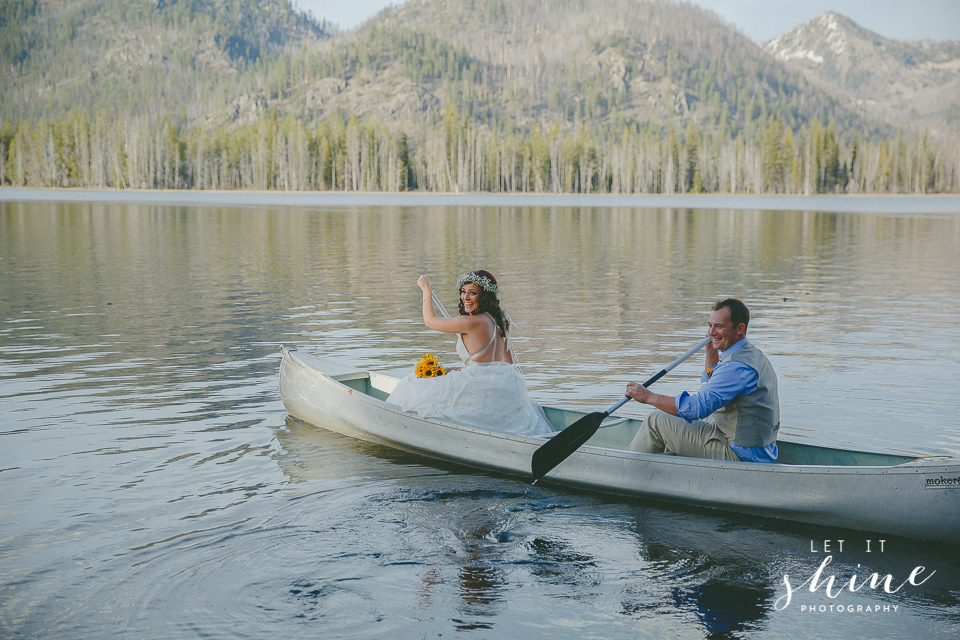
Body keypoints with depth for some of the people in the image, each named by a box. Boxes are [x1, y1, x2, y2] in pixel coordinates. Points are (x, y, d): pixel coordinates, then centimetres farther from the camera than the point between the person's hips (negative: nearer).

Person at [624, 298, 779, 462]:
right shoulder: (754, 355, 10)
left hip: (738, 455, -10)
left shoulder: (738, 366, -23)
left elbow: (696, 407, -27)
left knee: (656, 420, -6)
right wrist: (711, 350, 15)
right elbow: (714, 385, 29)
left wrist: (648, 396, -18)